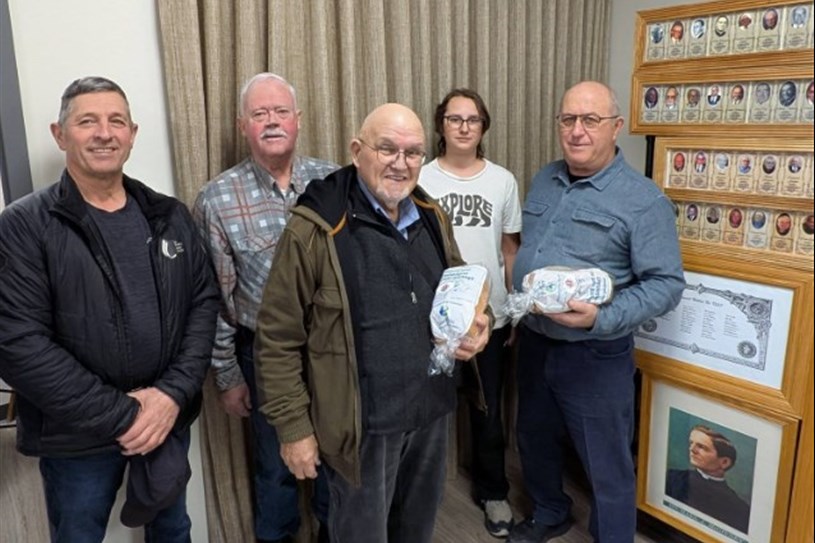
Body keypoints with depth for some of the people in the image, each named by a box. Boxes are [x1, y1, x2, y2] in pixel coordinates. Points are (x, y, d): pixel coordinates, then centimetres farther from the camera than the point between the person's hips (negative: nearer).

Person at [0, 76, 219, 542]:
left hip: (169, 419, 4)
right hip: (76, 436, -3)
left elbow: (205, 302, 0)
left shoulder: (169, 216, 2)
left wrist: (174, 393, -13)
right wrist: (120, 414, -18)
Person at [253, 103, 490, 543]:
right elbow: (277, 338, -14)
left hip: (431, 409, 6)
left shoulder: (432, 217, 3)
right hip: (363, 422, -6)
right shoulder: (315, 229, -18)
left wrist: (477, 321, -4)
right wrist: (294, 426, -12)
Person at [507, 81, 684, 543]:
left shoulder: (644, 201, -15)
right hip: (533, 343, 7)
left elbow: (667, 284, -17)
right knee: (536, 442, 24)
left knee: (607, 467, 10)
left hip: (596, 355, -6)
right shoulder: (543, 181, 6)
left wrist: (602, 318, -30)